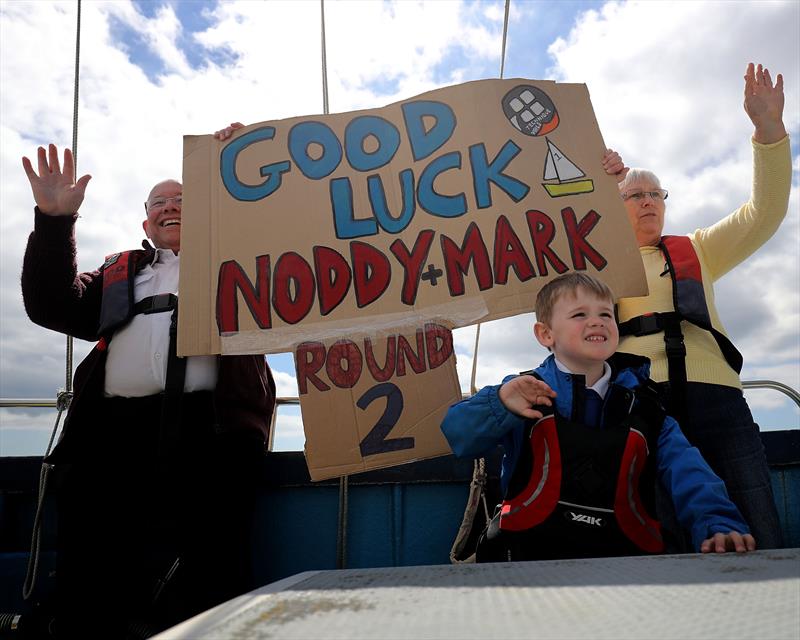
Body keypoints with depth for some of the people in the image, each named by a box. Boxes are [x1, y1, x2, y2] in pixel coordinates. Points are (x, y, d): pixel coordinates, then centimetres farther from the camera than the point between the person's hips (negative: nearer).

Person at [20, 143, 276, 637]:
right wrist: (54, 221, 8)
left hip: (212, 427, -2)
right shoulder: (119, 273, 29)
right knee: (91, 587, 0)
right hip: (114, 428, 3)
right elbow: (54, 307, 17)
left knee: (206, 587, -5)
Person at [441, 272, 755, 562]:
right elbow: (458, 437, 0)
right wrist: (500, 404, -17)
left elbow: (687, 474, 2)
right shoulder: (523, 394, 6)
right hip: (529, 552, -2)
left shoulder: (642, 406, 13)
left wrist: (718, 525, -16)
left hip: (623, 553, 3)